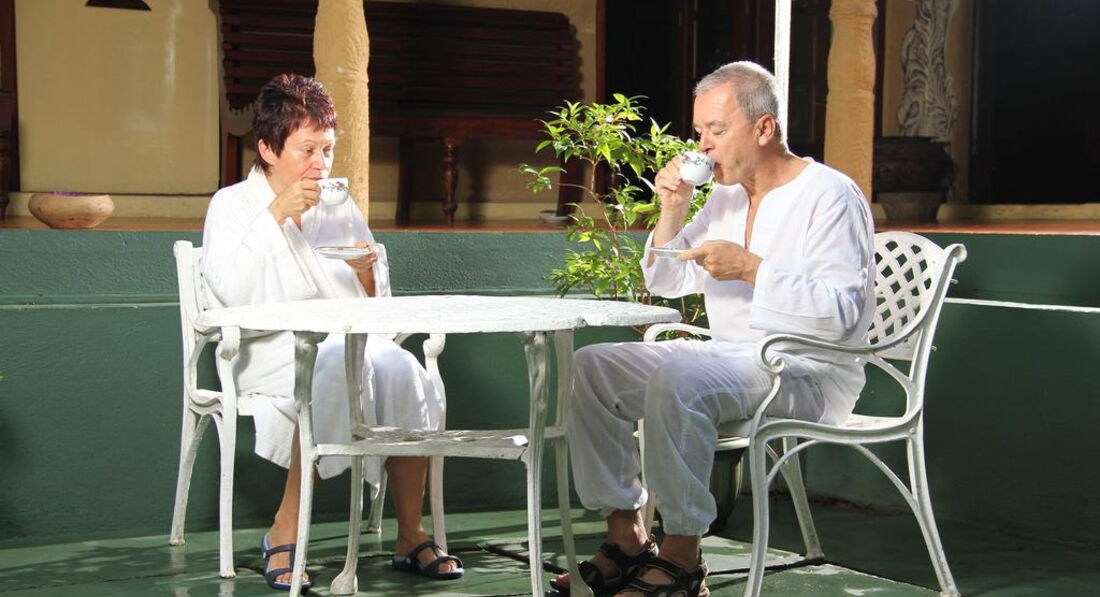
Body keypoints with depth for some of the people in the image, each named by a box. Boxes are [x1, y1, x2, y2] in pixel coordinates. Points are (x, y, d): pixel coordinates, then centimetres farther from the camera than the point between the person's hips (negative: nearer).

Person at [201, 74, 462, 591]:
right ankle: (284, 532, -24)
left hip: (342, 340, 4)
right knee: (337, 372, -36)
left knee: (405, 372, -28)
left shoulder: (340, 207, 18)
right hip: (266, 350, -4)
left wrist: (367, 273, -7)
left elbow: (373, 306, 15)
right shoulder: (232, 204, 6)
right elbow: (227, 292, -14)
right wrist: (276, 215, -15)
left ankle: (410, 537, -18)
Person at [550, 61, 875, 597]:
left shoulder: (831, 196, -9)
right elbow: (667, 283, 21)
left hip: (810, 372, -9)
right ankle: (625, 537, -7)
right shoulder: (726, 196, 16)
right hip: (730, 356, 9)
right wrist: (672, 211, 5)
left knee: (677, 379, -35)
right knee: (592, 366, -3)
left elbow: (840, 312, -21)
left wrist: (750, 268, -22)